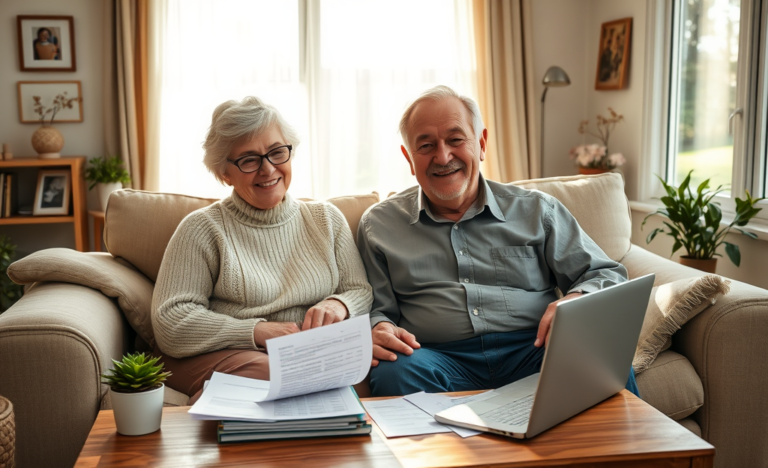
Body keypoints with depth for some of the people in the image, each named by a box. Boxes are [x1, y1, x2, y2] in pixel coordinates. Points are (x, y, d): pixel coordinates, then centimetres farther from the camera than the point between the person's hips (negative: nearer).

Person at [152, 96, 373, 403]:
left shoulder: (327, 219, 15)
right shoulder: (203, 228, 3)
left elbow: (362, 292, 15)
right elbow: (171, 323, -6)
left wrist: (339, 304, -10)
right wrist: (258, 331, -16)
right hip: (222, 355, -4)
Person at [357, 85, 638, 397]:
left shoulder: (537, 210, 14)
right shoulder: (379, 225, 14)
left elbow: (607, 275, 14)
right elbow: (378, 309, 14)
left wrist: (575, 300, -10)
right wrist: (377, 330, -11)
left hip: (532, 349, 1)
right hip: (440, 358, 0)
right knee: (394, 373, -35)